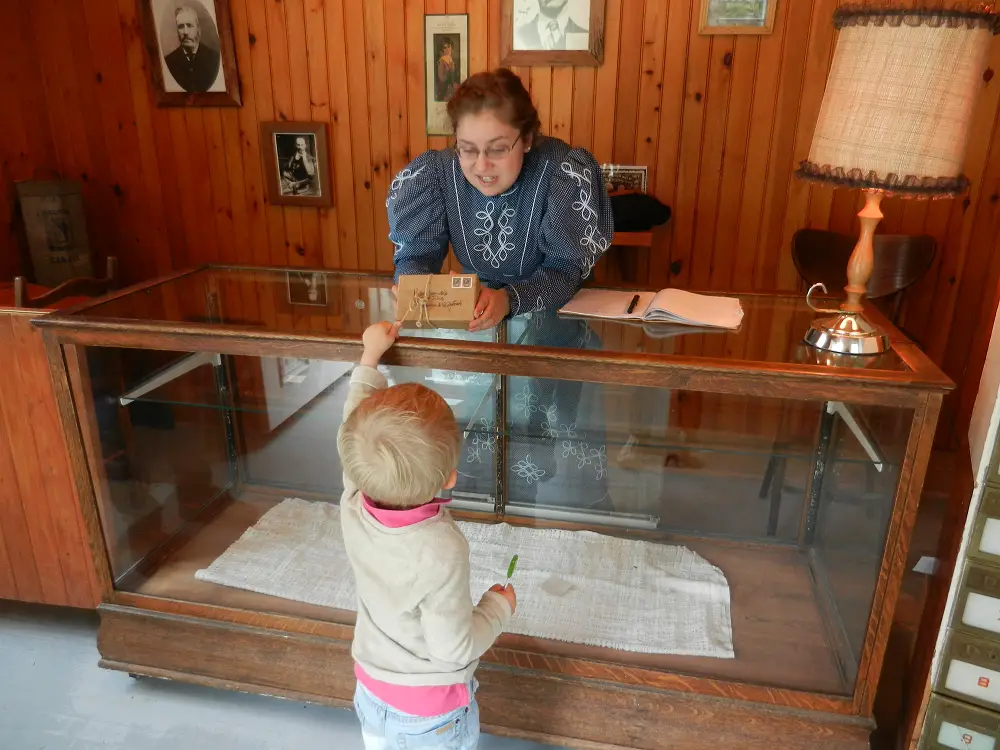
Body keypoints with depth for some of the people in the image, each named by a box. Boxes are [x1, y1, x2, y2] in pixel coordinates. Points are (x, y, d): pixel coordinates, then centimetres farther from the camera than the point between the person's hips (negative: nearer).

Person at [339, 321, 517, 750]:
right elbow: (454, 648, -27)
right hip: (431, 713, -4)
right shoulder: (441, 551, -38)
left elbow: (356, 430, -7)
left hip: (372, 692, 5)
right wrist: (499, 606, -9)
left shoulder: (352, 508, -23)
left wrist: (370, 356, 3)